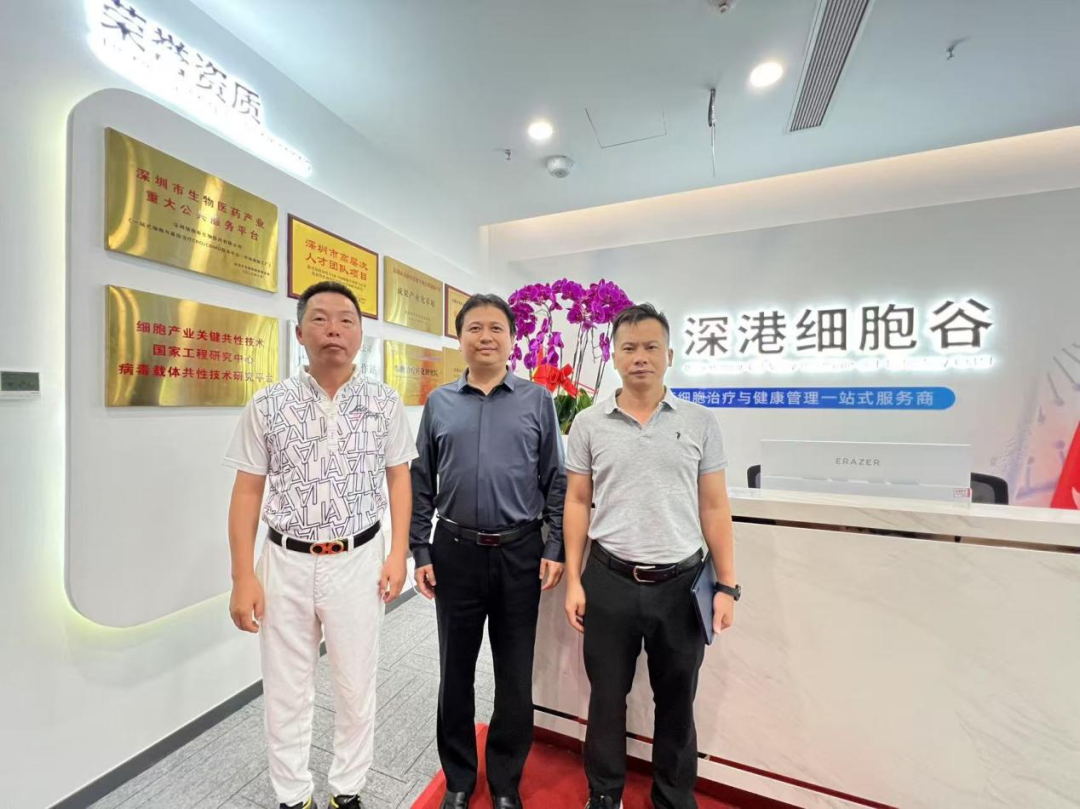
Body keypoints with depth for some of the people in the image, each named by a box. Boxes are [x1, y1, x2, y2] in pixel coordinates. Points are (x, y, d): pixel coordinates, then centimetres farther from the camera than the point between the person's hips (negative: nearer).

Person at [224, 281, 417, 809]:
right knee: (285, 693, 19)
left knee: (356, 689, 16)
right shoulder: (268, 405, -4)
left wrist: (398, 554, -4)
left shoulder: (384, 403, -4)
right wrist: (243, 576, -3)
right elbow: (247, 492, 0)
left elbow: (398, 479, 1)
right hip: (286, 564, 1)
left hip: (358, 562, 0)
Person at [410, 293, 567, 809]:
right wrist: (420, 552, 2)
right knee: (455, 670, 18)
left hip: (519, 553, -1)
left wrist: (556, 548, -4)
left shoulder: (537, 400, 0)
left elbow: (556, 481, 0)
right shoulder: (439, 403, 3)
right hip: (455, 552, 2)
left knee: (515, 675, 14)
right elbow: (421, 484, 5)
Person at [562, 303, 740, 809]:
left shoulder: (700, 422, -1)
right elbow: (577, 503, 1)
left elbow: (714, 507, 2)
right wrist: (573, 581, -2)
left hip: (681, 583, 1)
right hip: (610, 581, 0)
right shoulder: (589, 423, -2)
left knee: (677, 702, 20)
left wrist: (726, 584, -1)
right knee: (607, 697, 18)